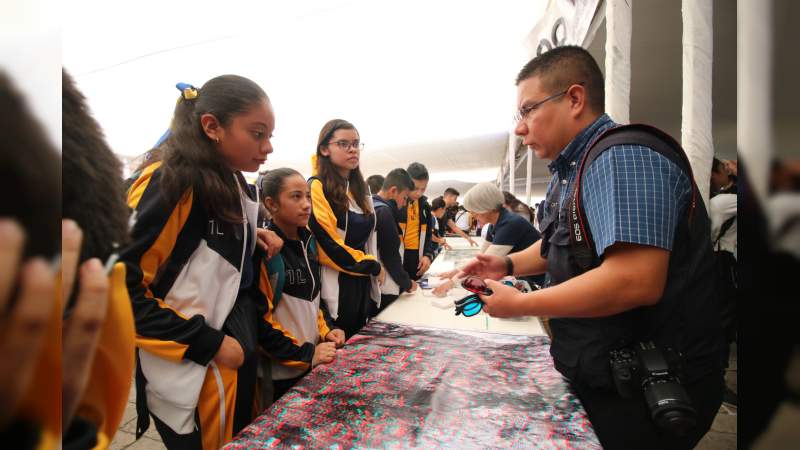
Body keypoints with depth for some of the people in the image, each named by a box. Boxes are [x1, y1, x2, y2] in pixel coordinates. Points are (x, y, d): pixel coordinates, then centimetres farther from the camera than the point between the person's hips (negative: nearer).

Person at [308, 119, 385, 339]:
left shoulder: (359, 188, 13)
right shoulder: (317, 188, -12)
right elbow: (328, 245, -19)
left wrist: (374, 270, 8)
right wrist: (373, 266, -9)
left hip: (362, 283, 8)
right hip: (335, 286, -7)